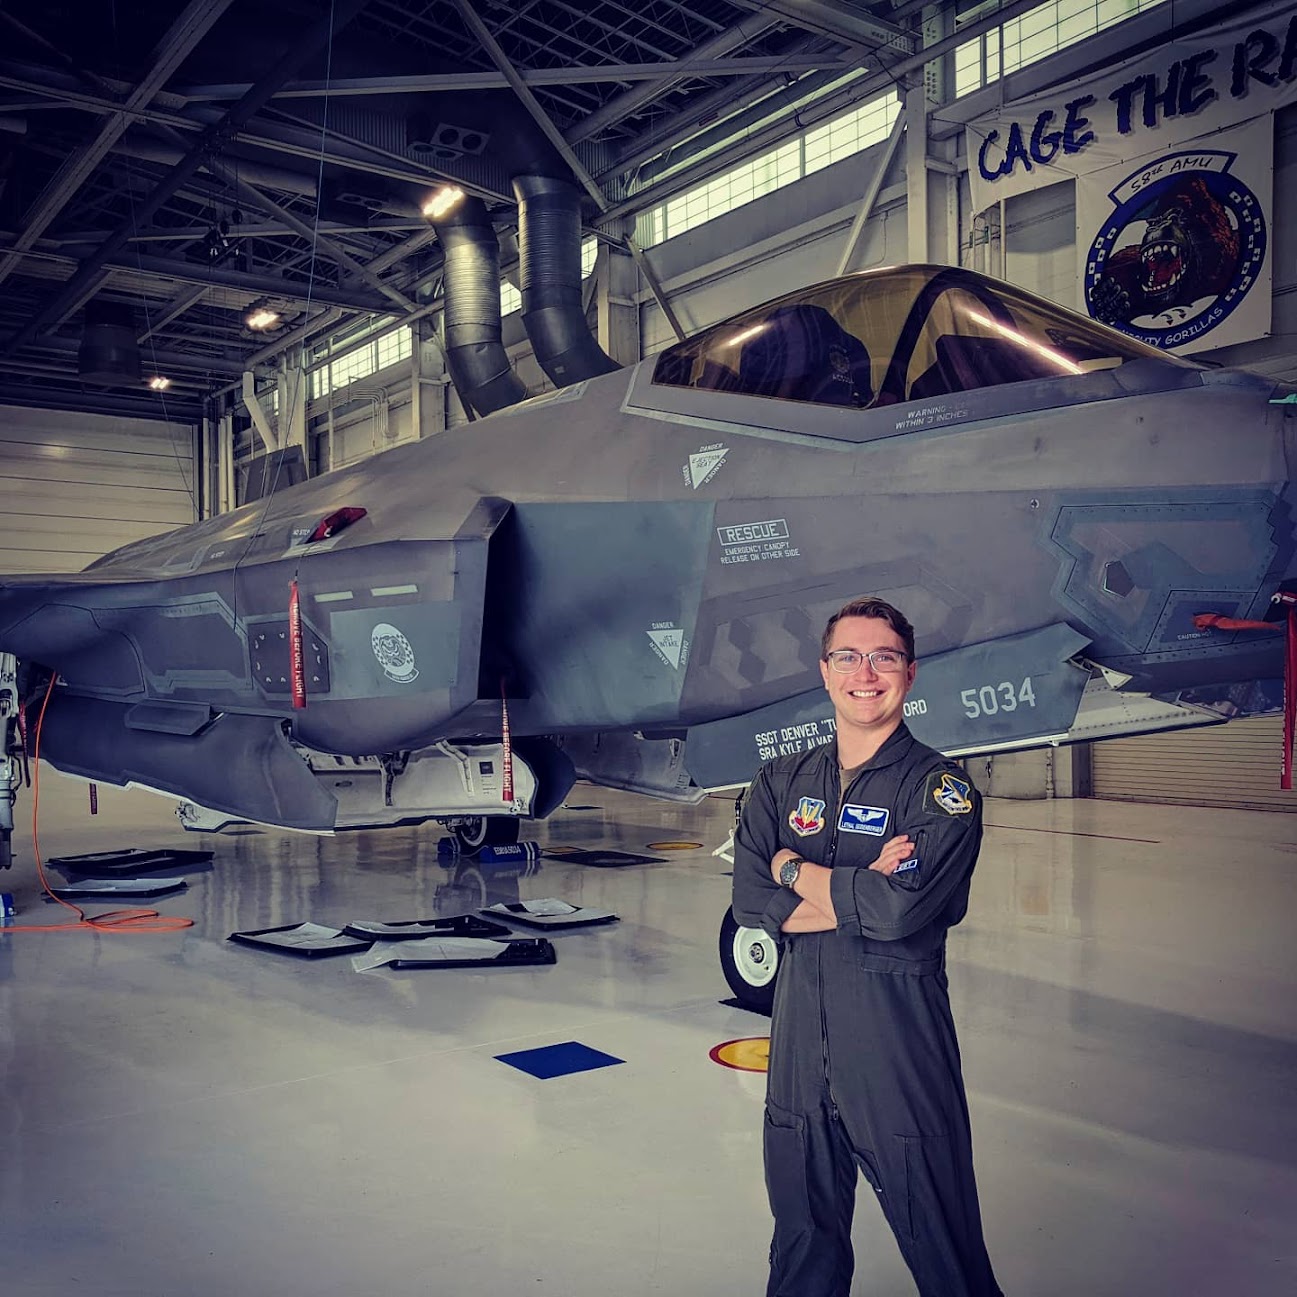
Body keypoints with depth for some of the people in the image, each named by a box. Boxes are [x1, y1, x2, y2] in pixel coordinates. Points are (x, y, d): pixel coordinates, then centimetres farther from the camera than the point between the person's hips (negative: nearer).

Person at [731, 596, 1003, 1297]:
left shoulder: (941, 789, -6)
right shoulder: (782, 781, 7)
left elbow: (902, 908, -21)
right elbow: (750, 900, -4)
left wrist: (794, 870, -8)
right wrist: (861, 892, -15)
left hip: (900, 1038, -4)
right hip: (800, 1035, 4)